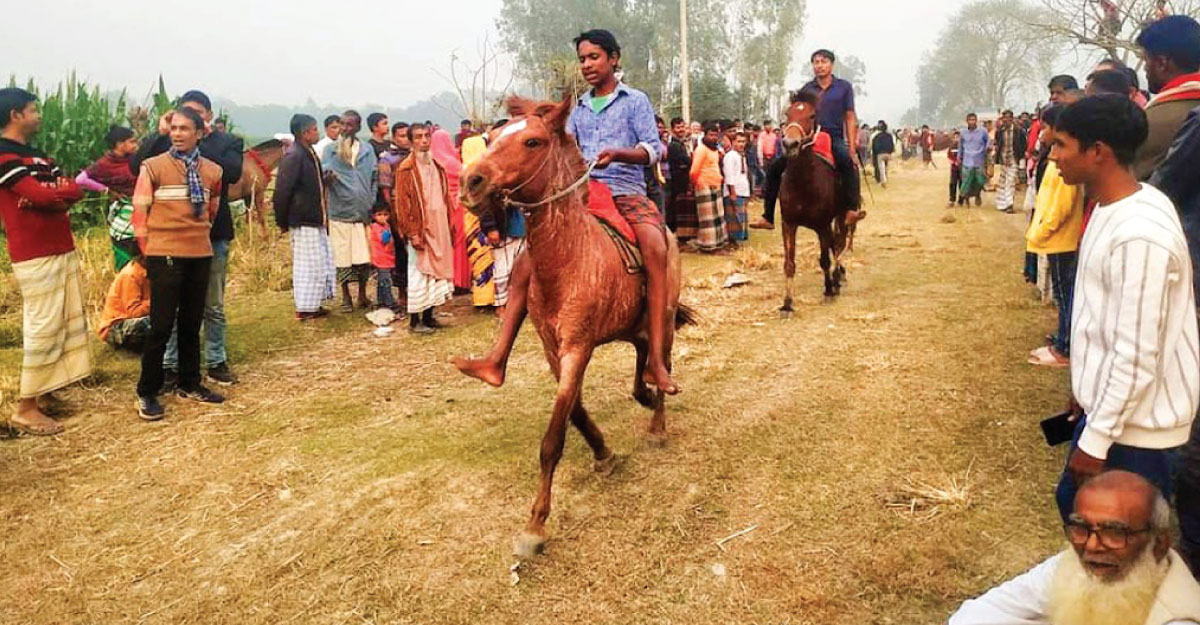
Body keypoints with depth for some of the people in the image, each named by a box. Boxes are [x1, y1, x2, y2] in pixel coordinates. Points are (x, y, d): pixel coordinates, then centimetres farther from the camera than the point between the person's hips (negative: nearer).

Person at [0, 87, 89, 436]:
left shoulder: (36, 155, 19)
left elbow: (74, 190, 8)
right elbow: (40, 196, -22)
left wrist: (50, 195, -12)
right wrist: (60, 191, -1)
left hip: (62, 249, 9)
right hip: (35, 256, -9)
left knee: (70, 324, 11)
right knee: (43, 329, -7)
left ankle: (47, 391, 20)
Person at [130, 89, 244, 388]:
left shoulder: (228, 142, 3)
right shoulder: (168, 141, 5)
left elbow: (233, 172, -16)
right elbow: (136, 167, -7)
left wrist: (201, 142, -16)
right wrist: (160, 133, -13)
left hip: (213, 232, 0)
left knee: (213, 306, 10)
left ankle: (216, 362, 22)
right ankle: (170, 364, 19)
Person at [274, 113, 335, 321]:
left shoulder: (311, 154, 12)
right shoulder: (293, 156, -16)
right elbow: (282, 192, -17)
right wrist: (282, 222, -12)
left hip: (316, 220, 10)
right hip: (303, 222, -10)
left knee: (323, 263, 14)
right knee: (308, 265, -3)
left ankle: (313, 305, 24)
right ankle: (305, 308, 7)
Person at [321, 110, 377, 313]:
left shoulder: (367, 151, 11)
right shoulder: (330, 149, 7)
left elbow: (374, 179, 12)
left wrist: (372, 204, 3)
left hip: (363, 212, 1)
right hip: (339, 210, -1)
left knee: (364, 258, 2)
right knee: (342, 258, 2)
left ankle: (362, 295, 18)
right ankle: (346, 297, 16)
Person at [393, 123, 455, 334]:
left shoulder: (436, 165, 13)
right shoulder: (406, 169, -6)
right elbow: (403, 203, -10)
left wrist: (450, 226, 9)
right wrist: (413, 233, -15)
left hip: (439, 227, 6)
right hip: (420, 228, -6)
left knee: (437, 269, 9)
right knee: (419, 272, -2)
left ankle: (429, 316, 19)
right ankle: (414, 320, 6)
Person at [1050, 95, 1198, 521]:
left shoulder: (1139, 234, -27)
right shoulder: (1113, 207, 3)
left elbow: (1136, 356, -26)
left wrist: (1096, 440, -19)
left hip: (1134, 423, -9)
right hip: (1108, 404, 9)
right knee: (1076, 506, 21)